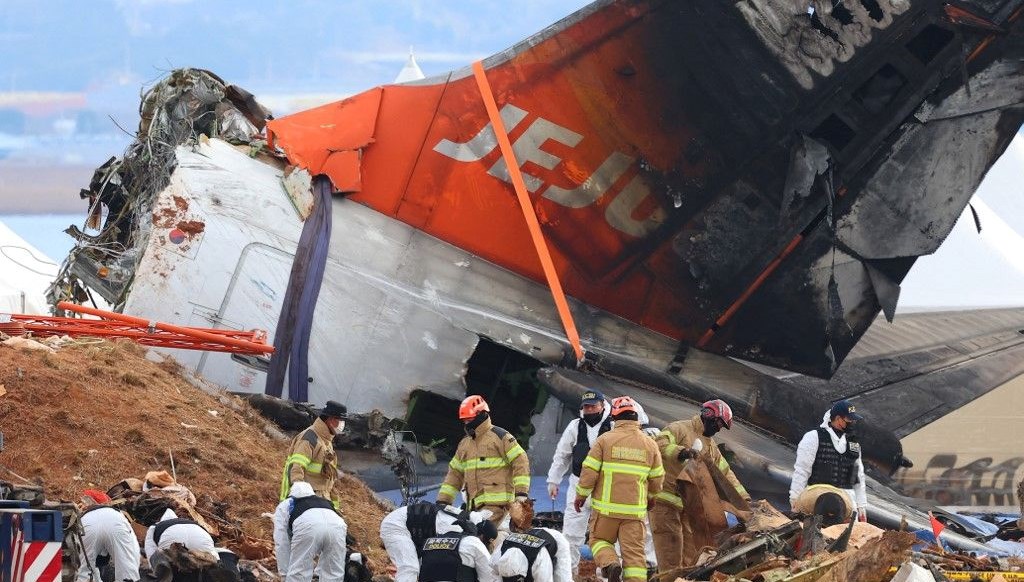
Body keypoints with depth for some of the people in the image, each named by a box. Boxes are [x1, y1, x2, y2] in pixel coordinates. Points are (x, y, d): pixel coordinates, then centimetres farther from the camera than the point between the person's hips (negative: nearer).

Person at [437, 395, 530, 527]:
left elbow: (520, 461, -4)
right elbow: (455, 473, 25)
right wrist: (443, 500, 16)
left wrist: (521, 492, -12)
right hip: (475, 505, 7)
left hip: (496, 503, -7)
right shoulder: (464, 443, 23)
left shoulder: (499, 436, 1)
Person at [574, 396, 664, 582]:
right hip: (635, 509, 2)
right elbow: (657, 478, 10)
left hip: (607, 507, -2)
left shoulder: (605, 440, -5)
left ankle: (609, 564, -11)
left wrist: (581, 495, 8)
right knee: (634, 551, 5)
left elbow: (589, 471, -7)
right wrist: (650, 497, 30)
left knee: (599, 540, 16)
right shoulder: (650, 444, 4)